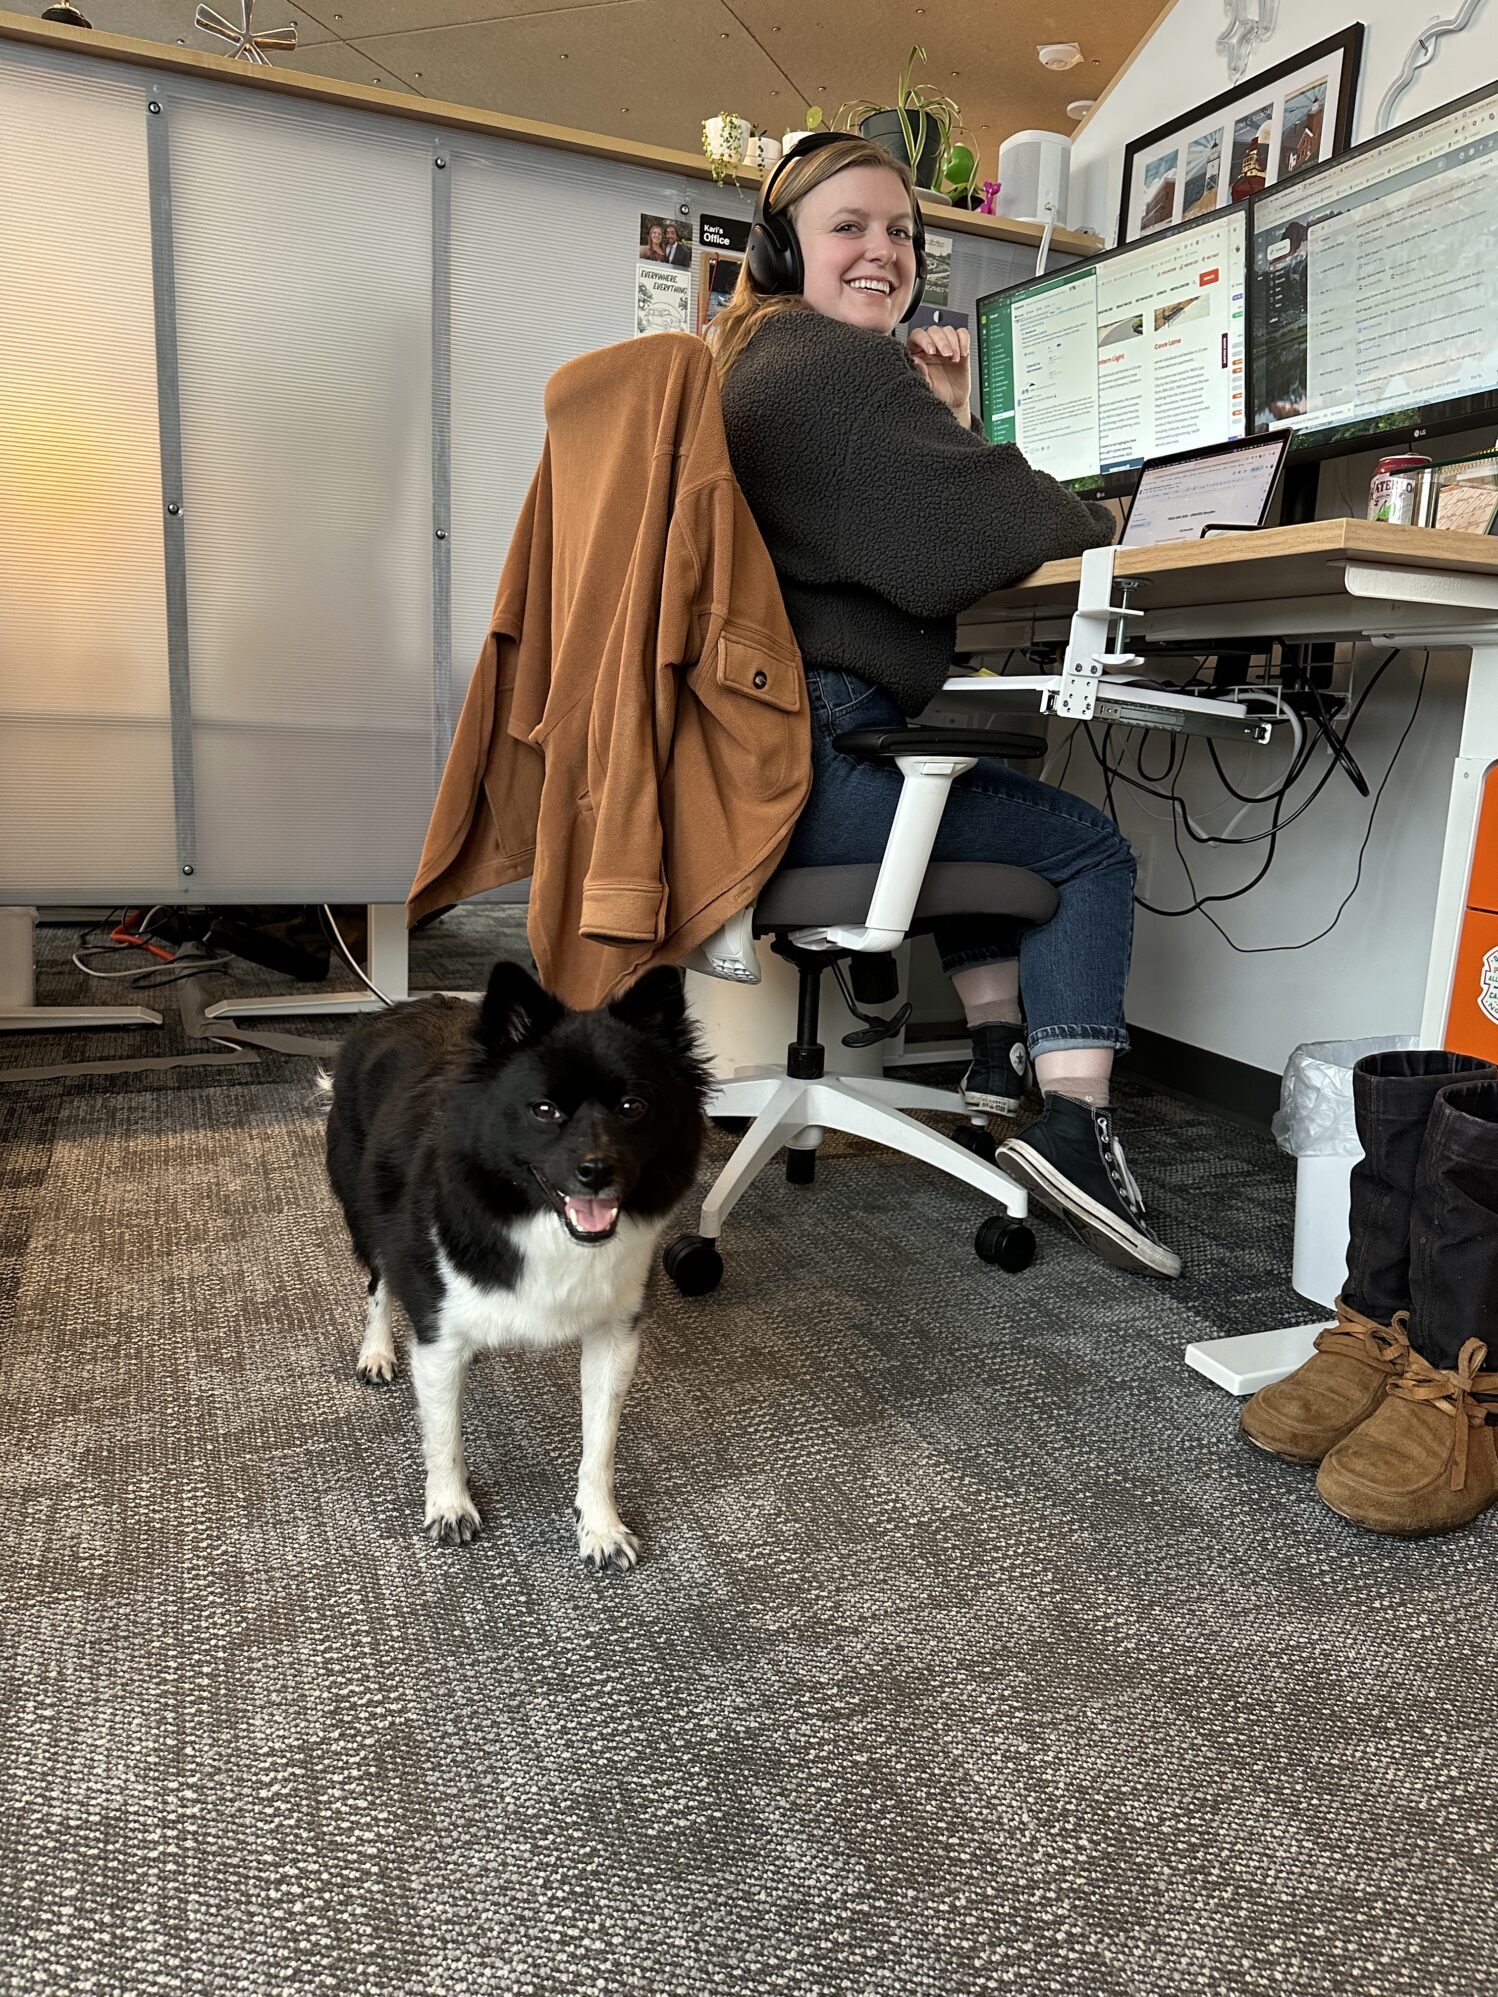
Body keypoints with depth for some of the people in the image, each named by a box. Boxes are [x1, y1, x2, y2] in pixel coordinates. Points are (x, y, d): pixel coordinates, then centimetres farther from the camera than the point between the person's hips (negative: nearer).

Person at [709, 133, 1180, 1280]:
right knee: (1090, 848, 3)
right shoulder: (840, 366, -8)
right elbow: (995, 521, -10)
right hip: (810, 762, -10)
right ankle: (1072, 1125, -8)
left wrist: (945, 416, 10)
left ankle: (1000, 1043, 29)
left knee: (975, 788, 33)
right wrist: (1100, 529, 10)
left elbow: (906, 526, 24)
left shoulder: (746, 361, 25)